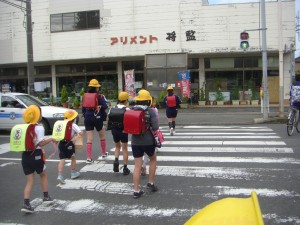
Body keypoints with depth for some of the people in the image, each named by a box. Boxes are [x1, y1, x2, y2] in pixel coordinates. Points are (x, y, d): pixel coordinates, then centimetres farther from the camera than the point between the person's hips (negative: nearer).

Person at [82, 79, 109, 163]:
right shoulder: (100, 96, -6)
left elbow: (83, 108, 10)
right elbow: (105, 106, -12)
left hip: (88, 118, 2)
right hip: (97, 118, -2)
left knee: (89, 138, 2)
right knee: (102, 136, 18)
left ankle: (89, 158, -3)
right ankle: (104, 154, 32)